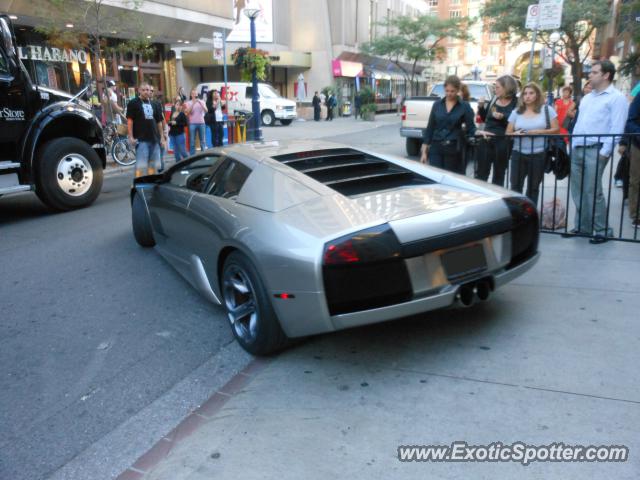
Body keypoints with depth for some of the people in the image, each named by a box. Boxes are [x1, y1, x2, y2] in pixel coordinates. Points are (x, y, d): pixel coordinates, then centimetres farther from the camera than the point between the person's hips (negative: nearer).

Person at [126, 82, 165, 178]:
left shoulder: (153, 104, 16)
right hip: (141, 139, -5)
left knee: (153, 164, 10)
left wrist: (162, 137, 12)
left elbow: (159, 122, 17)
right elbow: (129, 120, -5)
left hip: (154, 139, 6)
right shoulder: (133, 103, 0)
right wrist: (131, 137, -12)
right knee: (141, 165, -9)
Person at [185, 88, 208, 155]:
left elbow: (206, 111, -5)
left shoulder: (202, 102, 9)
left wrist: (200, 103, -17)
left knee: (203, 140, 4)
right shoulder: (188, 103, 5)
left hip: (201, 123, 1)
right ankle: (192, 155, 4)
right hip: (192, 123, -1)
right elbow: (187, 112, -8)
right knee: (192, 141, -1)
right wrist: (193, 104, -16)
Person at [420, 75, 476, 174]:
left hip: (454, 149, -1)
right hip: (436, 148, 2)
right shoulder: (437, 104, 5)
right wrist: (424, 151, 3)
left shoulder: (464, 106, 0)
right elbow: (430, 128, 6)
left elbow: (470, 128, -2)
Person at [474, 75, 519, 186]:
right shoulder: (494, 100, 10)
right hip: (487, 139, 4)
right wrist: (481, 107, 3)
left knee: (499, 174, 8)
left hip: (503, 142, -4)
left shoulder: (516, 103, -5)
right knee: (481, 173, 4)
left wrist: (502, 117, -22)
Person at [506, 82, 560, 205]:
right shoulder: (516, 112, 7)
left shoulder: (547, 110, 2)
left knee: (533, 187, 7)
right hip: (518, 154, 2)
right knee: (515, 186, 1)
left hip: (538, 155, -1)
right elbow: (508, 133, 8)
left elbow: (556, 129, -1)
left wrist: (538, 132, -15)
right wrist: (515, 133, -15)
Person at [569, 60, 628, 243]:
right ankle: (583, 226, 18)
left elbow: (616, 129, -12)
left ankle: (603, 230, 1)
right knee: (578, 191, 8)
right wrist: (572, 145, 13)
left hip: (595, 150, -7)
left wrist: (604, 153, -18)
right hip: (577, 149, 8)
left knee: (592, 191, -9)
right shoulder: (587, 97, 21)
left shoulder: (617, 98, -4)